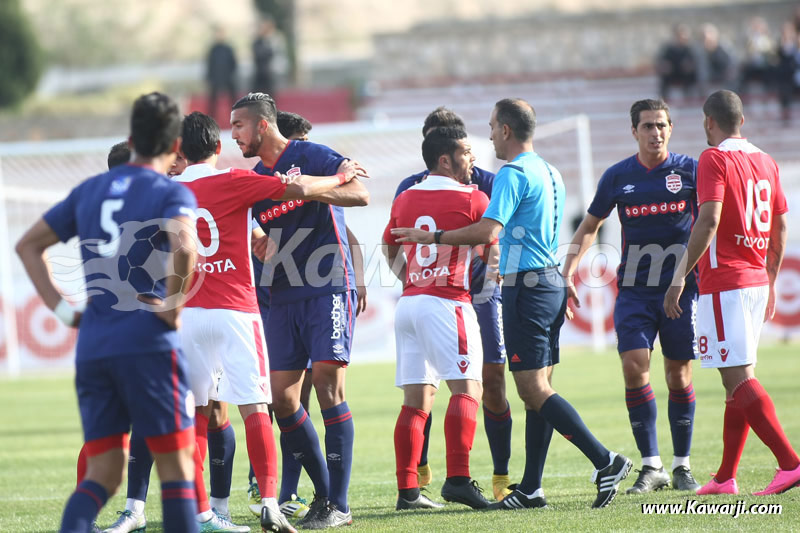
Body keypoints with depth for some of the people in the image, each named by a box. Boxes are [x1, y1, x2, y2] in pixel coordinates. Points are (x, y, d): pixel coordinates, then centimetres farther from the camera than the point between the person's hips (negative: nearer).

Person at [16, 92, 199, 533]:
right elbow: (183, 248, -24)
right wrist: (172, 307, -9)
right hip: (148, 345, -5)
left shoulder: (89, 190, 17)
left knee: (103, 474, 6)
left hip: (92, 348, 5)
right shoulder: (171, 194, -2)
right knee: (175, 467, 1)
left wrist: (63, 309, 15)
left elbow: (28, 245, 22)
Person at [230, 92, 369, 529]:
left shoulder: (311, 157, -6)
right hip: (283, 296, 7)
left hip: (328, 289, -7)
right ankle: (323, 491, 13)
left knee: (327, 385, -12)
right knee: (281, 397, 1)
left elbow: (361, 195, -17)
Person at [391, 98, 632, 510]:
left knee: (535, 390, -9)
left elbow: (487, 231, -23)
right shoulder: (549, 174, 16)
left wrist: (432, 237, -15)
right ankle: (530, 488, 10)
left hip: (526, 287, -10)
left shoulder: (513, 174, -14)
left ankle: (605, 461, -16)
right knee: (537, 389, 9)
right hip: (551, 281, 10)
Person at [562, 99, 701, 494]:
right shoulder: (618, 176, 5)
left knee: (678, 376, 2)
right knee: (634, 369, -12)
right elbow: (589, 226, 15)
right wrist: (568, 271, 6)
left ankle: (682, 466, 14)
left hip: (681, 287, -1)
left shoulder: (690, 170, 0)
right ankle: (651, 467, -5)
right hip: (633, 289, 1)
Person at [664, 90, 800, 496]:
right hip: (757, 280, 8)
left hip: (724, 282, -8)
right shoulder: (765, 162, 14)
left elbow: (709, 221, -20)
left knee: (738, 378, -10)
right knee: (738, 378, 12)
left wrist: (680, 275, -17)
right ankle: (726, 478, 15)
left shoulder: (715, 159, -9)